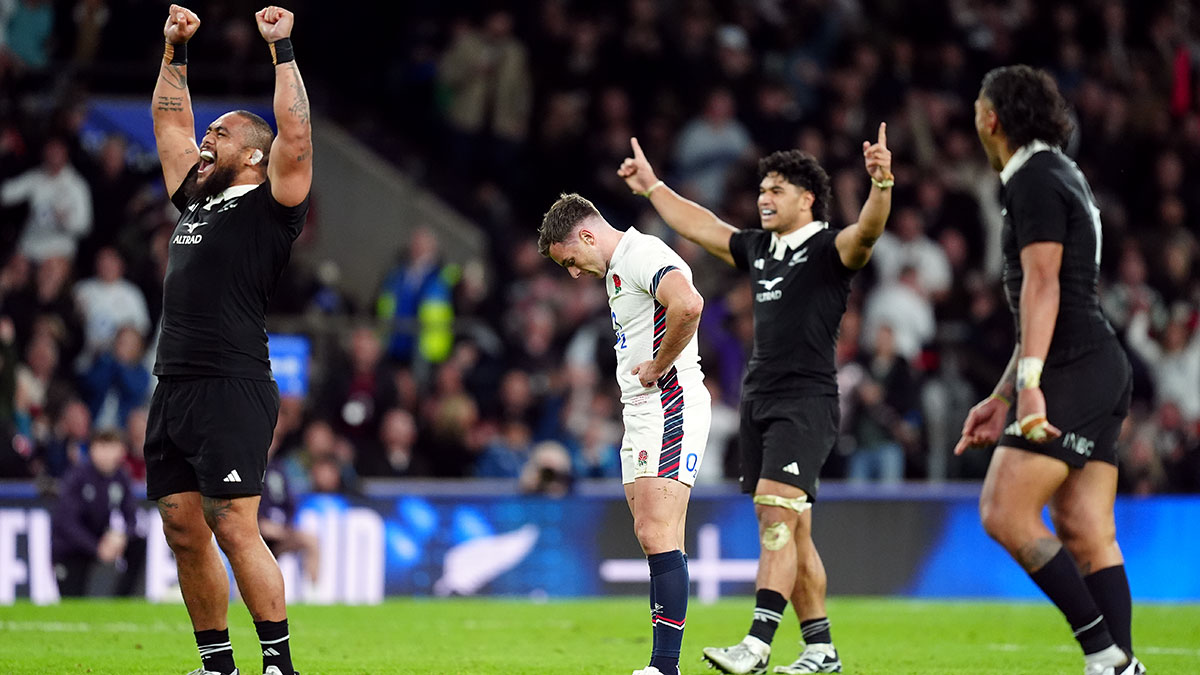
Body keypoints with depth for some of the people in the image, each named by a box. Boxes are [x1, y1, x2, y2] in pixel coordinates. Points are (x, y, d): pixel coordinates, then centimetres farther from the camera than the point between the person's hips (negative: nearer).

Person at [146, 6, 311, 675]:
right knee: (184, 532, 8)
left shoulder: (270, 207, -2)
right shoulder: (196, 199, 19)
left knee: (236, 530, -11)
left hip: (232, 390, -8)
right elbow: (170, 121, 29)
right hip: (174, 389, 8)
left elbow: (296, 134, -15)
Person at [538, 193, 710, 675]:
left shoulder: (644, 256, -13)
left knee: (659, 536, -16)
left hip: (672, 405, -11)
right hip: (640, 415, 11)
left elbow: (688, 305, -33)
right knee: (651, 537, 7)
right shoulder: (618, 269, 20)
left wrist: (658, 367, -20)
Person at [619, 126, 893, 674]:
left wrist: (881, 184, -44)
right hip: (759, 399, 8)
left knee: (777, 515, -18)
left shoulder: (828, 250, -5)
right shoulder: (759, 249, 16)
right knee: (791, 532, 8)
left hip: (807, 402, -8)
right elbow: (700, 226, 30)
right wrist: (652, 187, 37)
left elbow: (866, 232, -26)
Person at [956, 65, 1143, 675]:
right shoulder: (1060, 176, 24)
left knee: (1004, 512, -13)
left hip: (1076, 372, -10)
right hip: (1101, 372, 10)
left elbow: (1042, 286, -18)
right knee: (1085, 532, 3)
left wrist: (1029, 383, -26)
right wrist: (1002, 397, 29)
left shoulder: (1036, 180, -7)